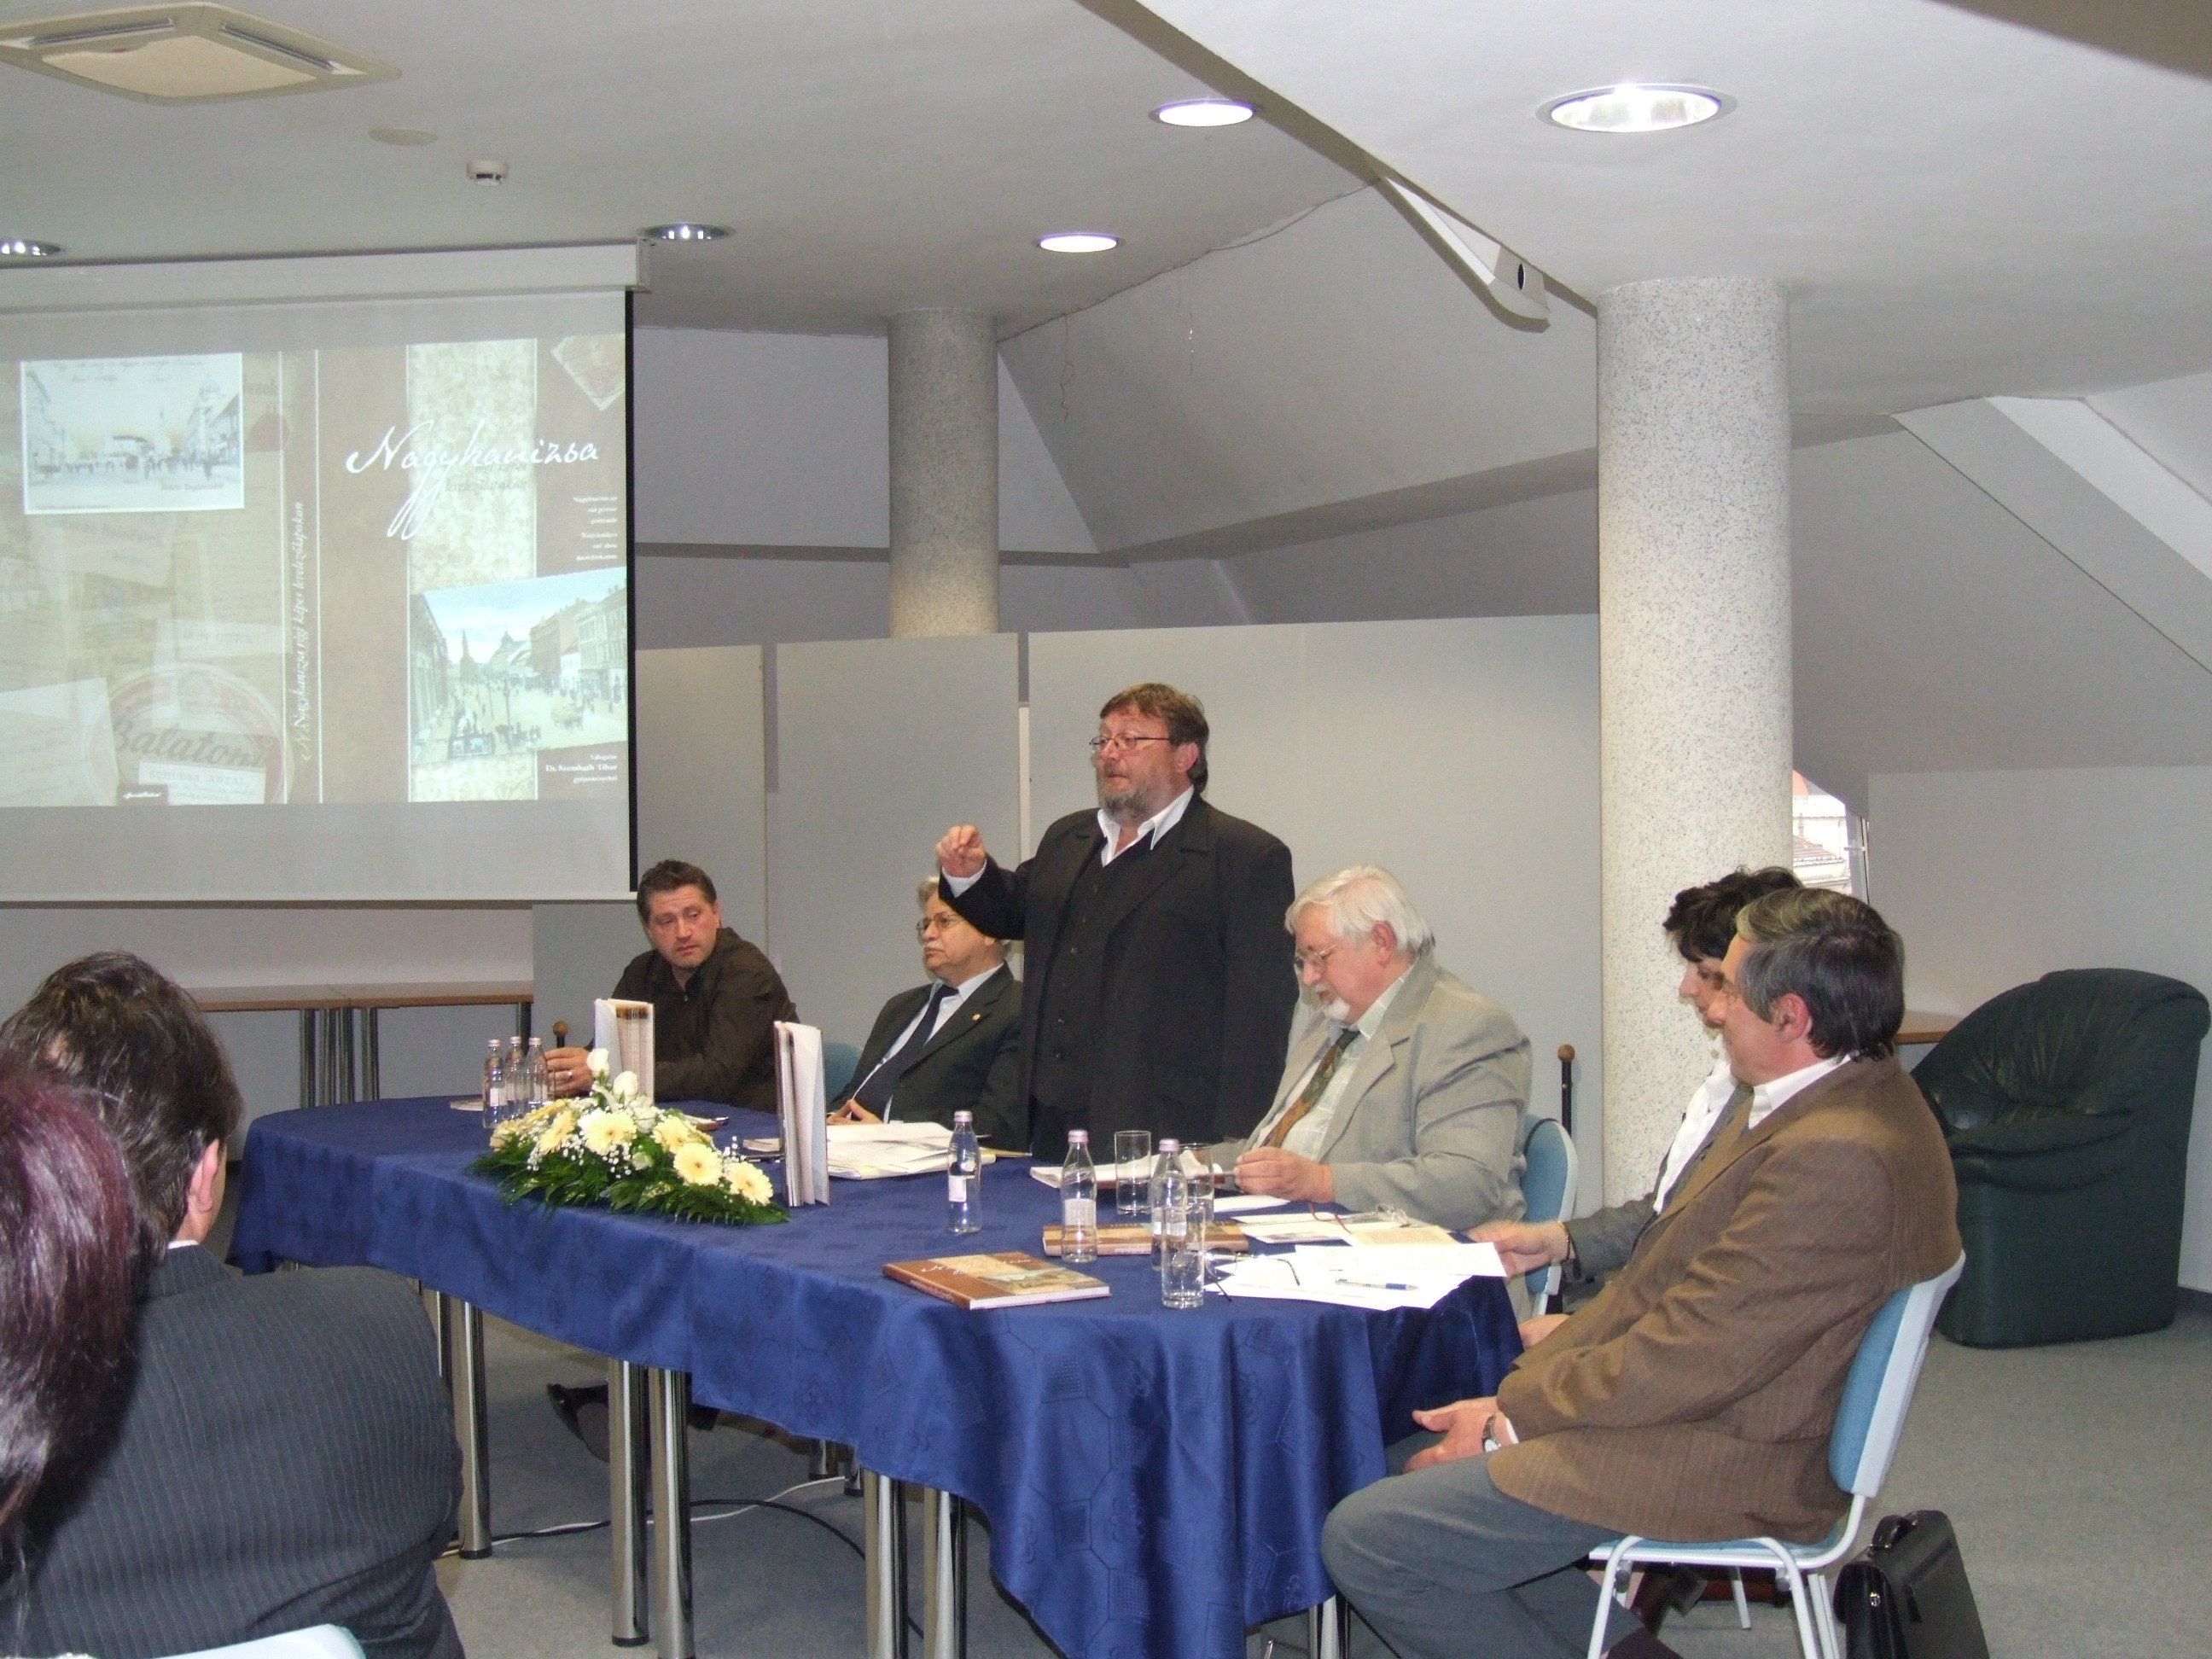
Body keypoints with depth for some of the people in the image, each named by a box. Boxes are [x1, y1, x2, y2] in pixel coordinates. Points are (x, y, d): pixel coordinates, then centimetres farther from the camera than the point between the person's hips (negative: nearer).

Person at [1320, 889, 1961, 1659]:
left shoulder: (1837, 1159, -27)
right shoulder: (1832, 1094, 6)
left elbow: (1686, 1360, -24)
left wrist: (1514, 1414, -12)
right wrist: (1525, 1387, 5)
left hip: (1713, 1465, -11)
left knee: (1363, 1539, -12)